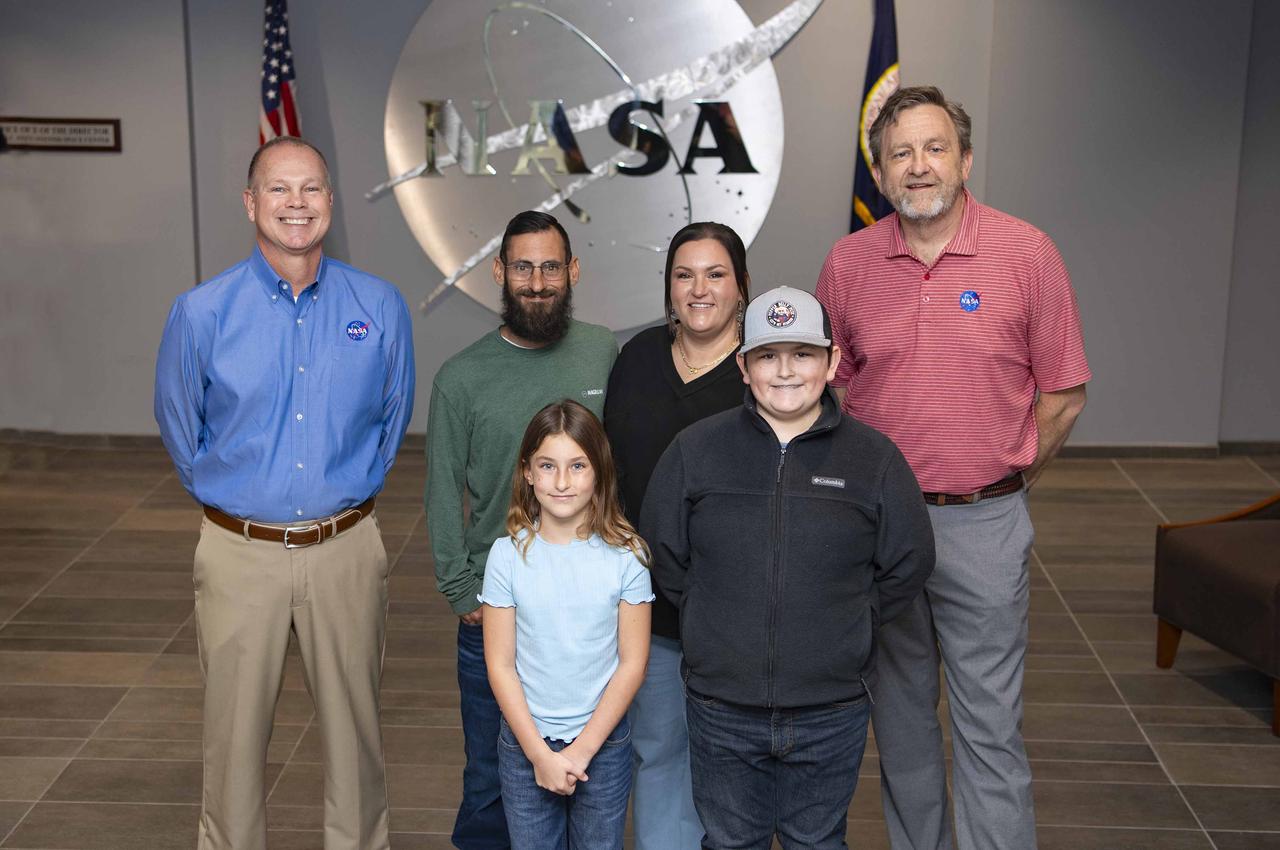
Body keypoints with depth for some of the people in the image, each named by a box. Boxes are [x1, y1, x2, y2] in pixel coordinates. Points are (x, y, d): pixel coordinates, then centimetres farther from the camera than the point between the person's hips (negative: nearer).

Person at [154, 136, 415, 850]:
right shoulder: (203, 313, -6)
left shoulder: (380, 307, -2)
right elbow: (180, 427, 8)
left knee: (355, 724, 12)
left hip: (346, 546, 1)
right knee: (236, 732, 9)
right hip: (241, 551, -1)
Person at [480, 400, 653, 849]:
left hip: (603, 743, 0)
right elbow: (500, 665, -6)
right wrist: (539, 753, -10)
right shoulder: (509, 554, -8)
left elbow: (632, 663, -7)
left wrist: (583, 749, -11)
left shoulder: (625, 555, -9)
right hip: (524, 743, 0)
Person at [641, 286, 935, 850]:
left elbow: (907, 565, 4)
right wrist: (718, 619, 2)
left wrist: (845, 625, 0)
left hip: (831, 716, 0)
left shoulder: (874, 458, -3)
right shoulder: (695, 451, -2)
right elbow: (662, 556, 5)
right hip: (721, 710, 1)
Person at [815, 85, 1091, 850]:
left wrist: (1005, 483, 2)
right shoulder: (849, 263, 1)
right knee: (900, 711, 16)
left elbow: (1064, 395, 0)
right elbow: (829, 386, 12)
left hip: (983, 524, -3)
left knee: (990, 723, 1)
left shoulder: (1027, 254, -5)